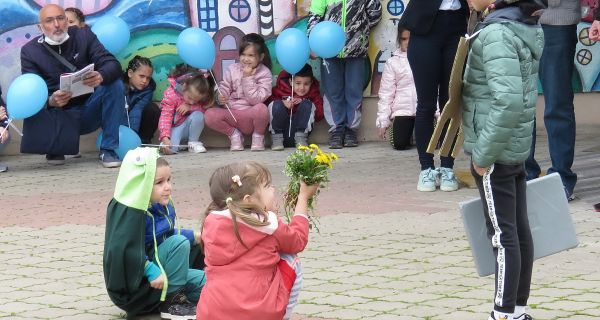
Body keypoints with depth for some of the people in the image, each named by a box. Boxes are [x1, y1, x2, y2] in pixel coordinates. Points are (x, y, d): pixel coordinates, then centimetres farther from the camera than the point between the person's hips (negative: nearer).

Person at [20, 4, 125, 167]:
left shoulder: (84, 35, -2)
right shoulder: (30, 51, -4)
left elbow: (113, 65, -13)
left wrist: (101, 76, -38)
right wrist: (51, 101, -36)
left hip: (89, 112, 1)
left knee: (115, 84, -24)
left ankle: (108, 150, -16)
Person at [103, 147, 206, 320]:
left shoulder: (163, 205, 3)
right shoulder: (128, 212, -25)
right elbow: (125, 249, -32)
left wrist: (194, 236, 8)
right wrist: (151, 271, -33)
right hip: (133, 287, -9)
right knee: (179, 243, -24)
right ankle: (171, 301, -16)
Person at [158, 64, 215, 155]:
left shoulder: (199, 96, -14)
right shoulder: (171, 94, -25)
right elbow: (165, 116, -29)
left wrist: (190, 107, -29)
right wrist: (165, 138, -40)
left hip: (189, 126, 3)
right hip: (175, 126, -3)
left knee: (198, 115, -31)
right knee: (171, 149, -31)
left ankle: (193, 143, -10)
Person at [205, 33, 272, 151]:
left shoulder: (264, 74, -4)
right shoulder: (232, 69, 6)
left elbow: (256, 100, -13)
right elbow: (224, 88, 5)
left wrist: (248, 78, -17)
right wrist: (221, 98, -19)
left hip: (252, 117, -2)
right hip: (233, 114, 3)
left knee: (261, 109, -38)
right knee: (210, 115, -27)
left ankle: (258, 136, -6)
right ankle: (234, 134, 0)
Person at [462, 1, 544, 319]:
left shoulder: (496, 34, -22)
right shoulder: (527, 26, 7)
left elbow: (508, 100, -31)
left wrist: (483, 154, -22)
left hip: (496, 153, -9)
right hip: (517, 149, 9)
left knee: (503, 234, -1)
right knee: (519, 229, 14)